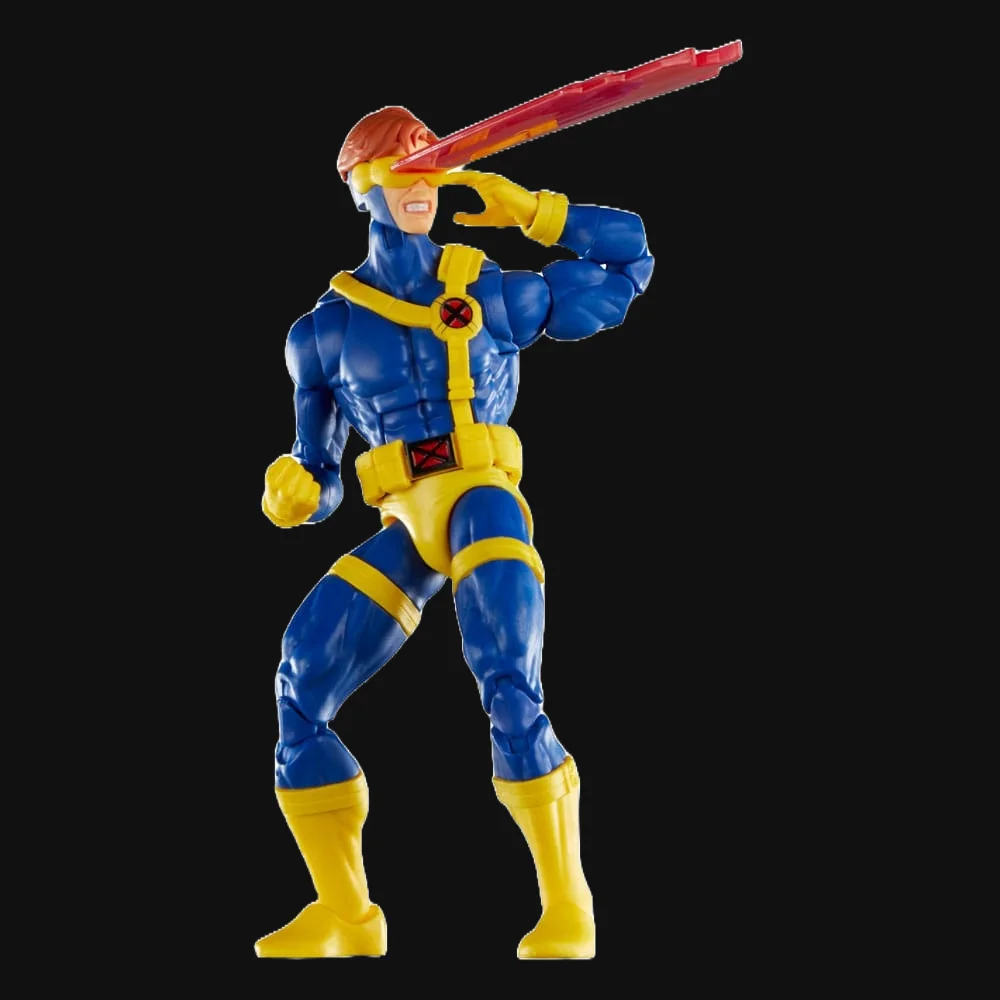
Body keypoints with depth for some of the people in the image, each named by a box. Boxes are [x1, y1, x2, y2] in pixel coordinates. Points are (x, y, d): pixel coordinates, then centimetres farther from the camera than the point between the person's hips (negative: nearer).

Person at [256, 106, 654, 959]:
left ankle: (568, 906, -15)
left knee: (509, 691, -24)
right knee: (299, 689, -10)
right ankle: (344, 915, 0)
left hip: (483, 501, -3)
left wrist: (529, 210, 8)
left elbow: (631, 253, 18)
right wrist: (293, 493, -7)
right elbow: (322, 481, 17)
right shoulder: (327, 330, 13)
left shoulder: (494, 294, 11)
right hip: (405, 527, 3)